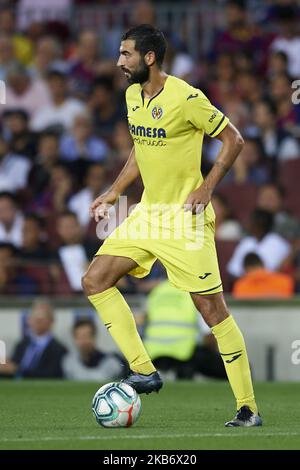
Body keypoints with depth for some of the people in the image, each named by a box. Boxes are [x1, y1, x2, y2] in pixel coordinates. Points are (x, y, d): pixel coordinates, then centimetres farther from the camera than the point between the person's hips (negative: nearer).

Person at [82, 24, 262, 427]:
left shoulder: (186, 98, -17)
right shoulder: (132, 95, 7)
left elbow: (233, 140, -10)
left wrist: (205, 189, -17)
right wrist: (114, 192, 13)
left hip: (185, 216, -8)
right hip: (148, 212, 8)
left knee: (211, 307, -7)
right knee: (95, 281, -2)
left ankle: (248, 409, -1)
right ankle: (144, 371, 1)